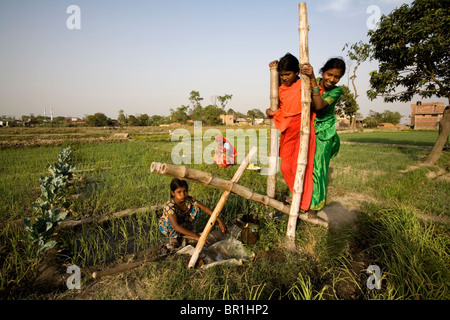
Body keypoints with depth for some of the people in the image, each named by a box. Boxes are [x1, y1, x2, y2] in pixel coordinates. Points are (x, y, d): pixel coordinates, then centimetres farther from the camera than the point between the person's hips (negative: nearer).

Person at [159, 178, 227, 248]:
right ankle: (173, 236, -6)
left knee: (195, 208, -17)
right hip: (166, 226, -4)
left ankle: (185, 234, -2)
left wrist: (219, 220, -34)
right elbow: (176, 227, -46)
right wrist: (196, 236, -52)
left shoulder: (189, 200, -22)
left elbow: (205, 208, -23)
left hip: (182, 223, 4)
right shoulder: (169, 205, -36)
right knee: (171, 220, -38)